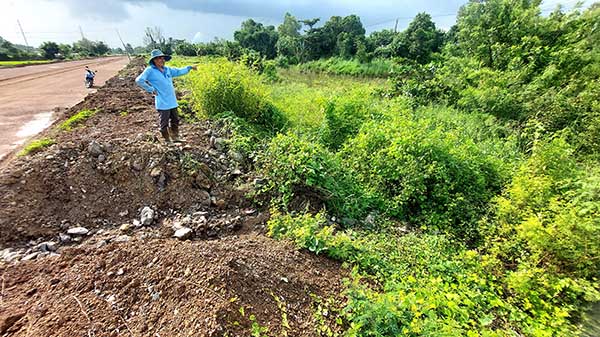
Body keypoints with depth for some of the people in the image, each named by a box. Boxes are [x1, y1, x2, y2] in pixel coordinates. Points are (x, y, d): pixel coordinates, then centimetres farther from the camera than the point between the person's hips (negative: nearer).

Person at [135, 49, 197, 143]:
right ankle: (167, 140, 15)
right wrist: (151, 90, -11)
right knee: (164, 123, 2)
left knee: (175, 120, 17)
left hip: (172, 101, 7)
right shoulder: (150, 70, -6)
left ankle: (175, 137, 32)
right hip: (162, 103, -7)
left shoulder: (167, 69, 13)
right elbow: (139, 80, -11)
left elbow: (179, 71, 26)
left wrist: (189, 67, 27)